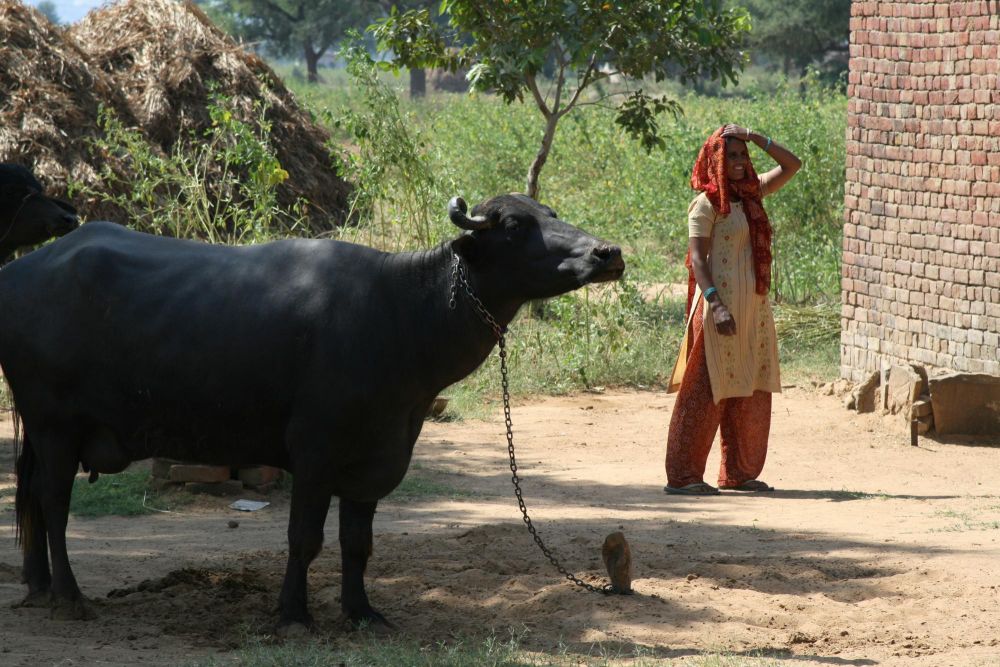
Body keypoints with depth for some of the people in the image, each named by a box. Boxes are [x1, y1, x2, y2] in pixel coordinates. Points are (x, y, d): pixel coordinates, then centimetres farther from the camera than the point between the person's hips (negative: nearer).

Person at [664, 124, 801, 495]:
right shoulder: (707, 203, -6)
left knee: (751, 393, 9)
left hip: (752, 309, 8)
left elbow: (791, 165, 20)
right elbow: (697, 258, -12)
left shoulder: (751, 194, 14)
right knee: (706, 392, -8)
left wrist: (753, 137, 8)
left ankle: (738, 472, 17)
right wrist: (715, 304, -23)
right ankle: (682, 476, -7)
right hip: (720, 305, -8)